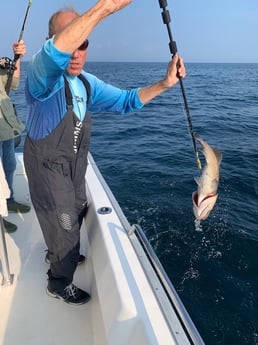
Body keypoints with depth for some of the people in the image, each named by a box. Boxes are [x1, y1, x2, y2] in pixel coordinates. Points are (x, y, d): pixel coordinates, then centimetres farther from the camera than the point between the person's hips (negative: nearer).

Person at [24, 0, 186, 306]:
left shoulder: (87, 83, 1)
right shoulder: (41, 74, -24)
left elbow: (126, 100, 2)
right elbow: (54, 54, -48)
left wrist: (165, 83, -13)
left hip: (75, 165, 8)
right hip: (47, 166, -8)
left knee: (76, 214, 26)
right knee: (65, 226, 5)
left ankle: (60, 254, 56)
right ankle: (59, 283, 34)